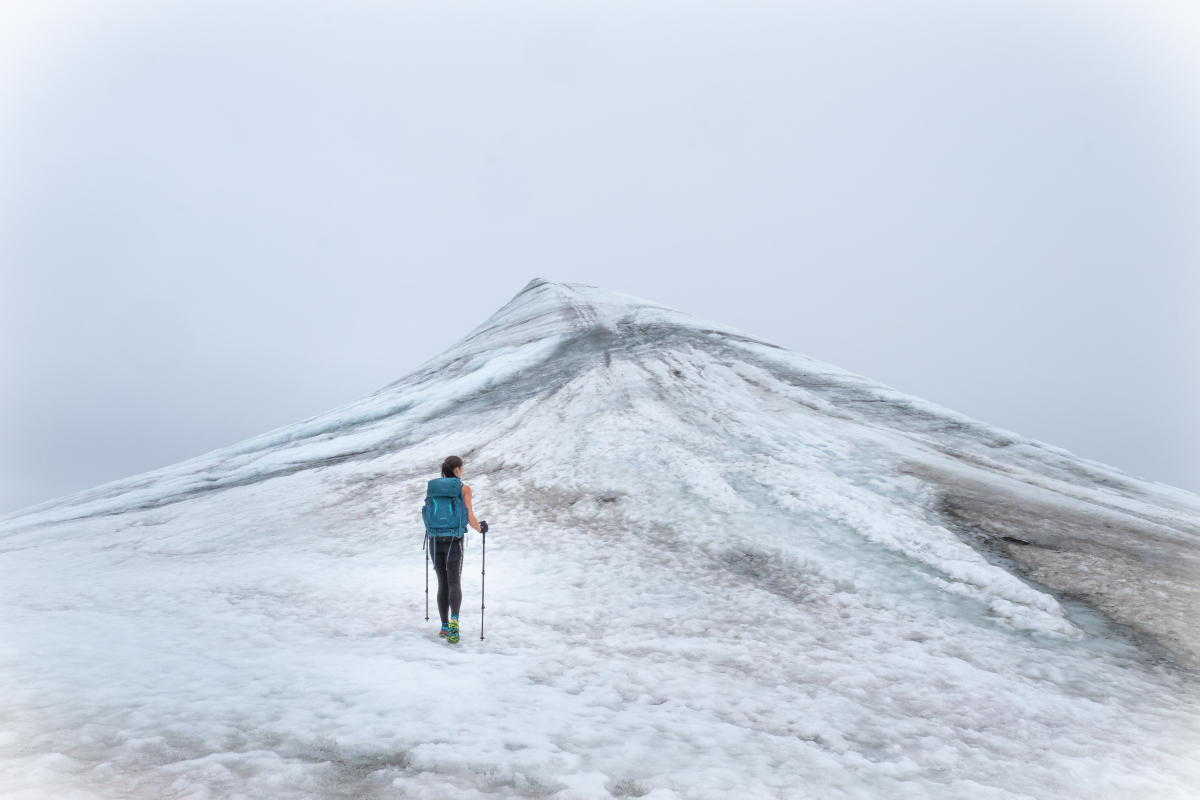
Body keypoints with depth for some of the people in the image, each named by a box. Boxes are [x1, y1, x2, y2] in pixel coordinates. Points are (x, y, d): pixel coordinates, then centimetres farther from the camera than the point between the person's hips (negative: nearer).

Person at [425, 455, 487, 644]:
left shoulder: (431, 488, 6)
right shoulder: (464, 489, -4)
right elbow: (470, 518, -8)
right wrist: (481, 528, 12)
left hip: (434, 540, 3)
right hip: (454, 541, -3)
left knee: (442, 584, 14)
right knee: (454, 582, -3)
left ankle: (445, 627, 16)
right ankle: (454, 620, -28)